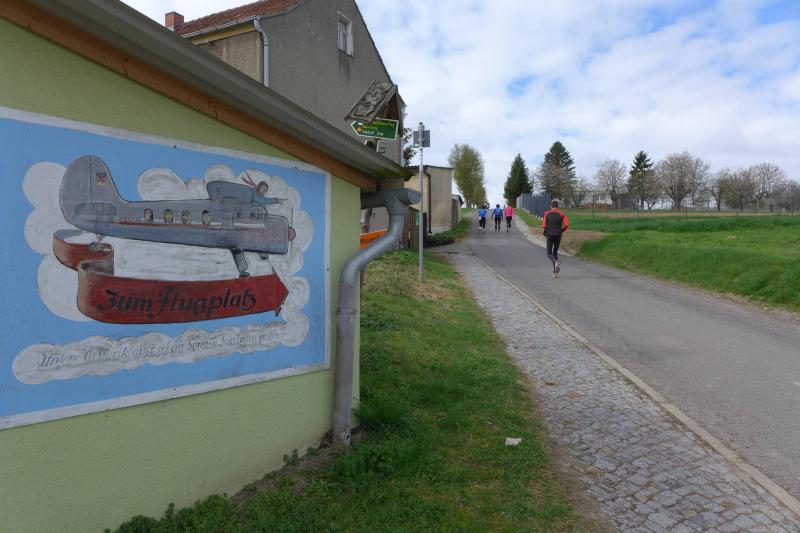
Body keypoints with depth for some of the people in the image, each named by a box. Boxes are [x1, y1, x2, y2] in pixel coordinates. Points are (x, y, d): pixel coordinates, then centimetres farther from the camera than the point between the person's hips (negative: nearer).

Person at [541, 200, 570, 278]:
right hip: (558, 236, 2)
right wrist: (561, 231, 9)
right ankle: (555, 272, 10)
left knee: (549, 254, 5)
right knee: (555, 253, 17)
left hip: (550, 236, -2)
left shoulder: (547, 214, 2)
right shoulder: (562, 214, 4)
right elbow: (566, 224, -8)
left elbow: (543, 226, -4)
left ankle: (556, 262, -30)